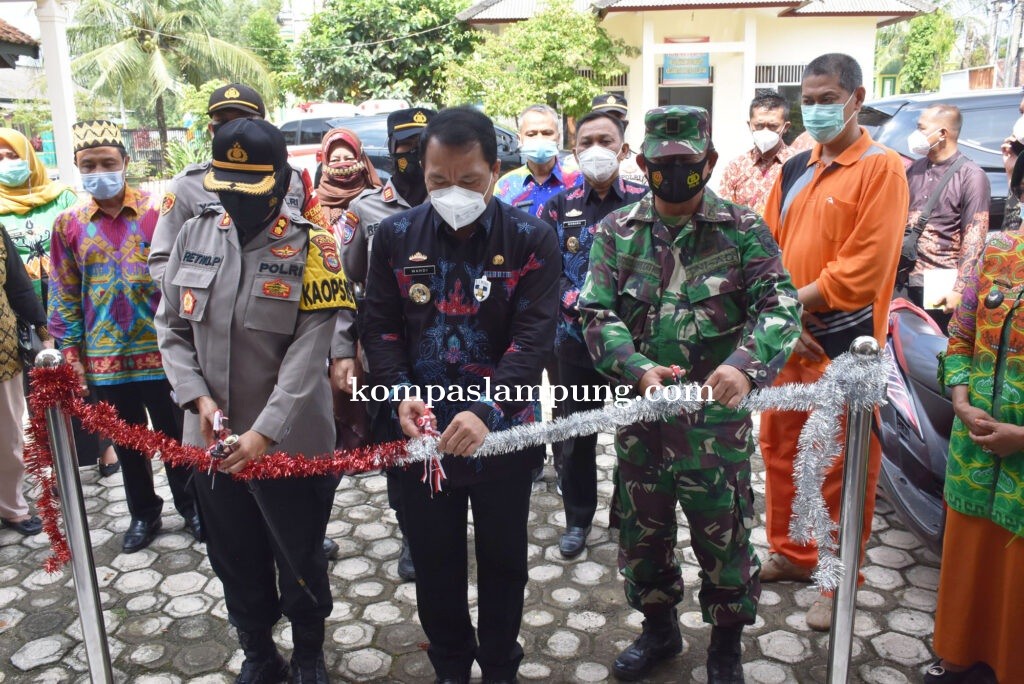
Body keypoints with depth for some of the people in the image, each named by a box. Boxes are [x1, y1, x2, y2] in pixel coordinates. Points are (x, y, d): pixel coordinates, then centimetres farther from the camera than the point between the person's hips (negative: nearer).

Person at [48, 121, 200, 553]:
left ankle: (190, 506, 29)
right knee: (128, 443, 16)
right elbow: (64, 296, 6)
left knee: (175, 435, 11)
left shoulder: (157, 212, -5)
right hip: (105, 358, 3)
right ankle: (143, 514, 33)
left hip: (161, 350, -2)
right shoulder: (68, 224, 3)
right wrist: (71, 357, 3)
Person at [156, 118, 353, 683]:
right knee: (234, 561, 20)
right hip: (211, 440, 4)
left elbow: (308, 355, -18)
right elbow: (172, 328, 5)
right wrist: (197, 397, -9)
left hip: (290, 443, -4)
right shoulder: (194, 237, 1)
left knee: (300, 560, 14)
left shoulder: (311, 248, -11)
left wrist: (265, 432, -24)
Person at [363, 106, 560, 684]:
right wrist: (401, 392, -16)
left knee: (503, 559, 16)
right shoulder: (395, 236, -1)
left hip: (503, 430, -1)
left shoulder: (532, 240, -9)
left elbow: (532, 337, -17)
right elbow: (381, 327, 1)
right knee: (434, 559, 17)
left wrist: (485, 411, -29)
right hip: (423, 431, 2)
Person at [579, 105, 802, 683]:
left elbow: (779, 306, -12)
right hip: (639, 415, 3)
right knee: (642, 531, 18)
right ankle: (659, 629, 43)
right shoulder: (616, 232, 3)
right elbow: (598, 314, -5)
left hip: (718, 418, -2)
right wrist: (638, 369, -22)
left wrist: (746, 365, -32)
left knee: (724, 535, 11)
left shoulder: (744, 230, -2)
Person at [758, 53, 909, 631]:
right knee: (780, 450, 15)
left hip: (843, 344, -6)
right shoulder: (795, 170, 11)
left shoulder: (882, 168, -7)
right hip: (786, 340, 6)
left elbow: (863, 268, -16)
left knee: (842, 468, 5)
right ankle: (790, 554, 34)